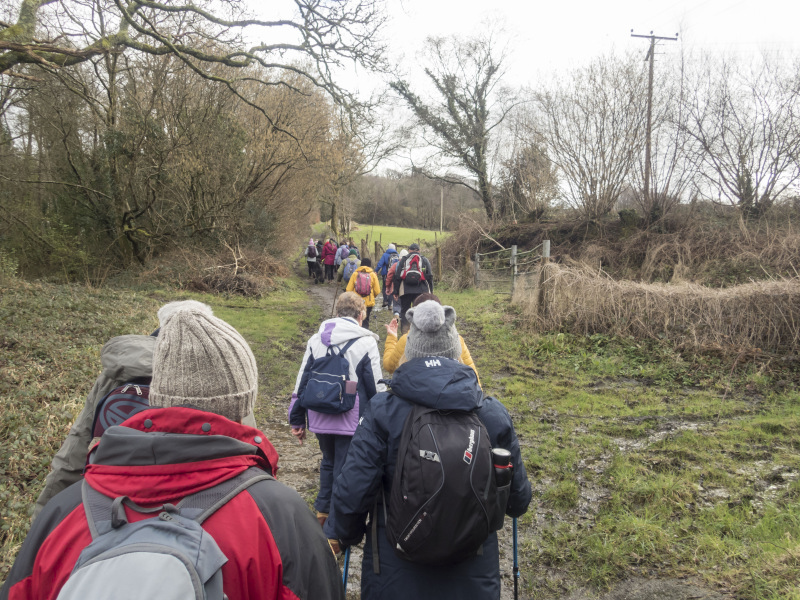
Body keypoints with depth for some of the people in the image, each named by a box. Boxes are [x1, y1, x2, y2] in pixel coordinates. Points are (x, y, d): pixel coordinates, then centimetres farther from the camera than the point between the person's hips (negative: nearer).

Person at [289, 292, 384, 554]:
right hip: (351, 422, -4)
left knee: (328, 463, 26)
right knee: (344, 472, 5)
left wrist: (297, 420, 13)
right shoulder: (366, 343, -10)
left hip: (320, 420, 5)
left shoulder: (315, 340, 4)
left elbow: (301, 382, 7)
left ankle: (323, 512, 35)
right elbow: (376, 388, -7)